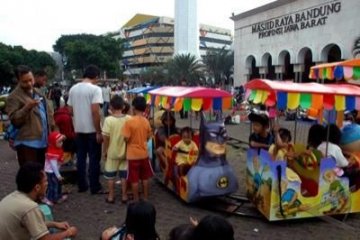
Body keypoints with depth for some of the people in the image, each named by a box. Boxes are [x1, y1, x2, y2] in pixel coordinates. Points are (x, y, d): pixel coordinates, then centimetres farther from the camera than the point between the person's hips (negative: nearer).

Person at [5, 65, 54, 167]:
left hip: (43, 141, 7)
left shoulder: (38, 93, 17)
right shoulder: (14, 97, -7)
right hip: (27, 143, -7)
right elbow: (14, 120, -15)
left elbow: (48, 112, 21)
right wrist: (27, 107, -27)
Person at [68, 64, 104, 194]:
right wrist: (99, 131, -15)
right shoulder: (95, 89, -13)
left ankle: (82, 185, 21)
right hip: (91, 130, -6)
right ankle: (95, 187, 9)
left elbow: (71, 110, 11)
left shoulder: (73, 89, 7)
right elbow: (95, 112, -20)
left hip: (78, 129, 6)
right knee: (94, 158, 3)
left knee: (80, 157, 13)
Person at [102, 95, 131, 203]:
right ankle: (124, 195, 21)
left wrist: (105, 151, 0)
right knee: (124, 174, 13)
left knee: (110, 175, 12)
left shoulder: (108, 119, -15)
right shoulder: (129, 119, -7)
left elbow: (106, 137, -13)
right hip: (125, 152, 2)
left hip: (112, 152, -2)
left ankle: (111, 196, 20)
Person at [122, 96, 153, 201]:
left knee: (134, 179, 7)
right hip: (144, 153, 4)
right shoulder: (146, 121, -2)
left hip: (133, 155, -4)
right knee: (145, 178, 15)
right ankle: (145, 198, 25)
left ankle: (136, 200, 16)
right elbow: (148, 137, 7)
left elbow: (126, 139, -15)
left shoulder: (129, 122, -17)